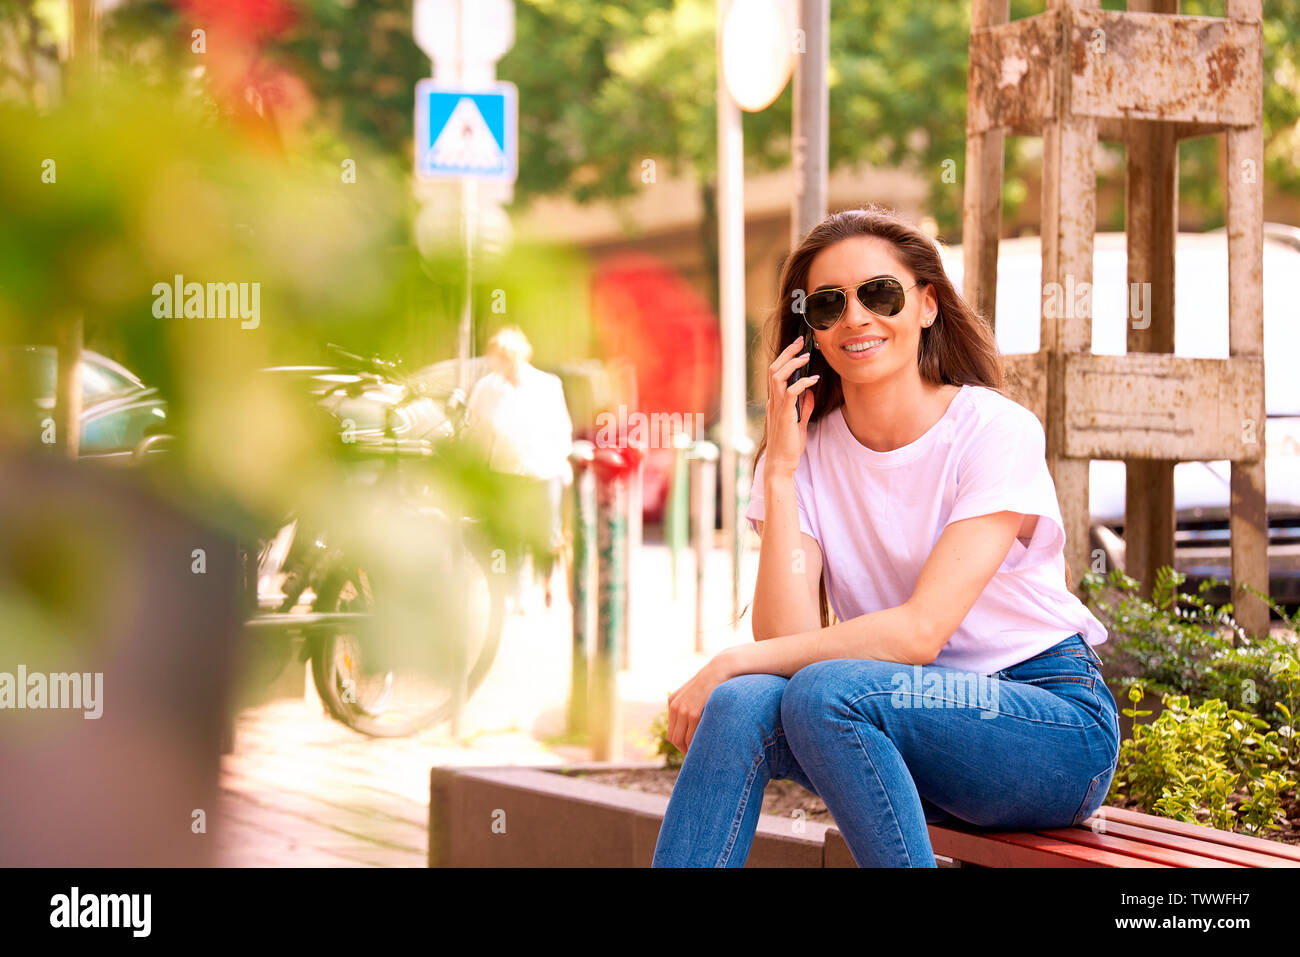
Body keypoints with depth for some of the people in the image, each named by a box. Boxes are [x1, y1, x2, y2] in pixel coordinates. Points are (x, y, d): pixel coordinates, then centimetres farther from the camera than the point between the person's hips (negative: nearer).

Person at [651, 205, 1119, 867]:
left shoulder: (995, 430, -10)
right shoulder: (807, 453, 4)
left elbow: (920, 631, -19)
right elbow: (790, 637, -9)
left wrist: (729, 664, -18)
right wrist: (779, 471, -13)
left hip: (1055, 726, -4)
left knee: (824, 691, -30)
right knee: (740, 706, -25)